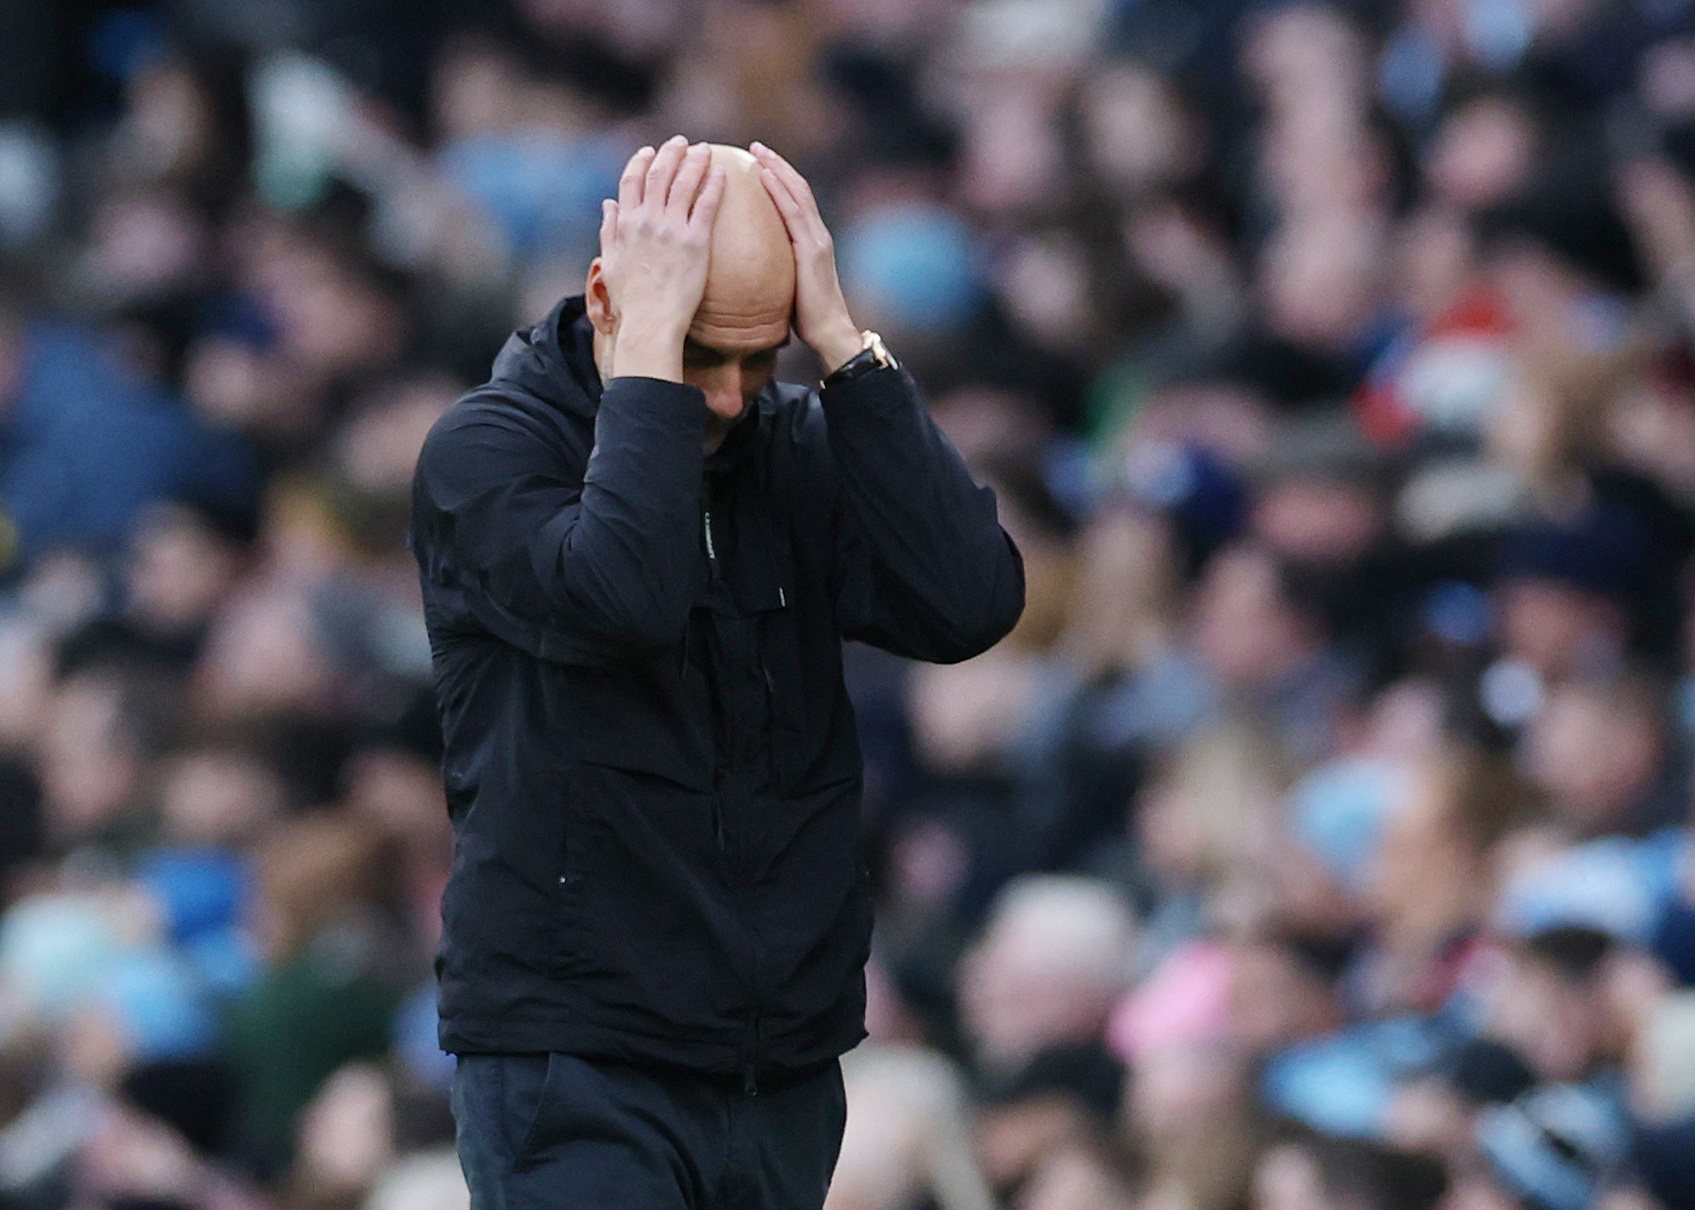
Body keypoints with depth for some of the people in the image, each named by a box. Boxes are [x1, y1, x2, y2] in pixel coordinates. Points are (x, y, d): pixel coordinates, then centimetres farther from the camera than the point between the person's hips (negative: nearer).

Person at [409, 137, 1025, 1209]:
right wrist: (650, 348, -20)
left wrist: (844, 344, -12)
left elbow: (972, 605, -11)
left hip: (789, 1075, 5)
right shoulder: (488, 447, -5)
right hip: (579, 1079, -5)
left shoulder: (802, 447, 7)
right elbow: (621, 600, -26)